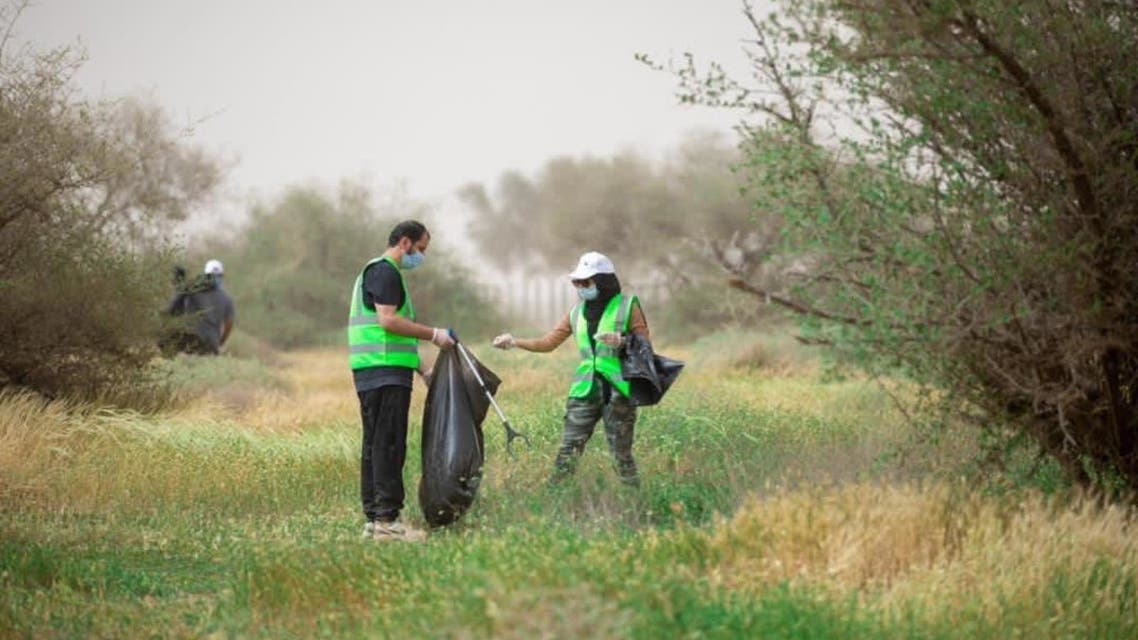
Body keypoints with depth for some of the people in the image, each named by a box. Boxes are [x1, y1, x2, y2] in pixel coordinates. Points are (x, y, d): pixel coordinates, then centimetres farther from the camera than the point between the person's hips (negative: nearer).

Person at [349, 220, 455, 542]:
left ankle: (373, 519, 12)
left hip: (374, 373, 11)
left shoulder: (376, 272, 25)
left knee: (376, 445, 10)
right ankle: (386, 520, -13)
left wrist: (421, 369, 26)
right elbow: (388, 321, -20)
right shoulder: (384, 272, -8)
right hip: (385, 372, -11)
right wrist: (433, 334, -13)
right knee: (388, 445, -11)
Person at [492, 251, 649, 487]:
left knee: (621, 453, -2)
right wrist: (515, 342, 1)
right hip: (584, 389, 4)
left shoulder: (627, 306, 1)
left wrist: (621, 341, -20)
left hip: (618, 390, -4)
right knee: (568, 450, -3)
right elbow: (548, 343, 13)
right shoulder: (576, 313, 14)